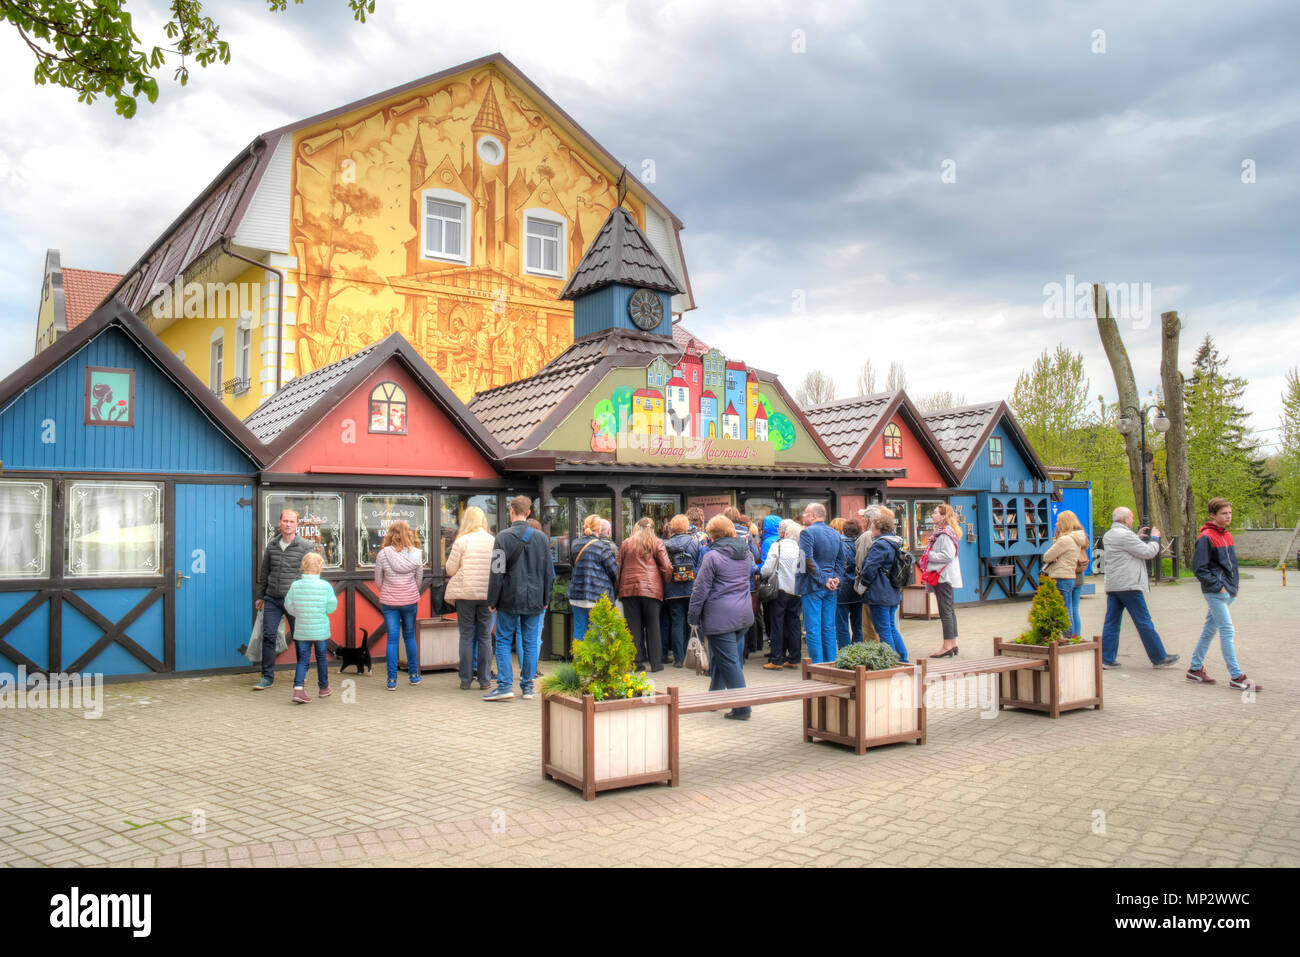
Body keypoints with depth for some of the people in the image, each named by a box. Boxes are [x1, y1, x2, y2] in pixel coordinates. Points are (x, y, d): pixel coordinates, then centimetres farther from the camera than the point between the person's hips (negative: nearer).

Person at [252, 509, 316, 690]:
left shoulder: (306, 547, -4)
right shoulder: (271, 546, 8)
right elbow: (264, 572, 17)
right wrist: (259, 595, 18)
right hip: (272, 599, 3)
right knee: (268, 636, -2)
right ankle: (267, 677, 6)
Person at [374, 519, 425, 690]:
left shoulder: (382, 554, -8)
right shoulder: (416, 554, -5)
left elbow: (378, 580, 1)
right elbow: (419, 578, 4)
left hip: (389, 602, -1)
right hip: (410, 600, 1)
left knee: (392, 638, 3)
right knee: (409, 636, 14)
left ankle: (392, 679, 2)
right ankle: (414, 675, 22)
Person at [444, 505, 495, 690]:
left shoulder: (461, 541, -6)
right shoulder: (493, 541, 2)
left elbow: (450, 569, -2)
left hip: (465, 592, -2)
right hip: (487, 593, 2)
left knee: (466, 636, 6)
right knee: (485, 636, 8)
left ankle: (465, 680, 8)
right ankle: (484, 680, 10)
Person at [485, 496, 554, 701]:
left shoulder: (503, 537, -8)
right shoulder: (541, 537, 5)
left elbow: (497, 572, -9)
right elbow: (549, 571, 9)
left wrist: (492, 600, -3)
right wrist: (545, 599, 17)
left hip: (510, 599, -3)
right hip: (534, 600, 3)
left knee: (503, 641, 5)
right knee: (530, 643, 8)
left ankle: (505, 685, -1)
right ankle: (528, 687, 12)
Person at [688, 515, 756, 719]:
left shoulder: (712, 556, -12)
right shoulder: (746, 553, 8)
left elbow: (701, 589, -10)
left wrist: (693, 616, -3)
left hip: (720, 617, -7)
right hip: (744, 615, 7)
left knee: (729, 661, -3)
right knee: (725, 657, 20)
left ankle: (742, 708, -4)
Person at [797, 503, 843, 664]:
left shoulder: (807, 532, -10)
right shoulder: (835, 534, 13)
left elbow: (808, 561, -19)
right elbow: (840, 560, 15)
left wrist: (823, 580, -16)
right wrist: (835, 578, 5)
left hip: (812, 586, -7)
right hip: (831, 589, 7)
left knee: (812, 630, -3)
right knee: (829, 629, 11)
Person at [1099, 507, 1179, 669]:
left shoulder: (1108, 535, 16)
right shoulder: (1125, 535, -14)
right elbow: (1148, 552, -11)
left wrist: (1139, 537, 21)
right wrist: (1155, 538, 5)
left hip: (1112, 586, 9)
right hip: (1128, 586, -9)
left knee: (1111, 622, 6)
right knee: (1144, 623, 1)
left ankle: (1106, 659, 4)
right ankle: (1159, 658, 9)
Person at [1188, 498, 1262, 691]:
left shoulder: (1227, 536, 14)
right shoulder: (1206, 537, -12)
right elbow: (1199, 567, -15)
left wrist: (1233, 587, 13)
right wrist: (1217, 586, -16)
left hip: (1227, 591, 8)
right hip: (1215, 592, -8)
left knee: (1210, 630, 13)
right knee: (1227, 631, -10)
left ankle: (1195, 669, 21)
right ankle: (1236, 677, -8)